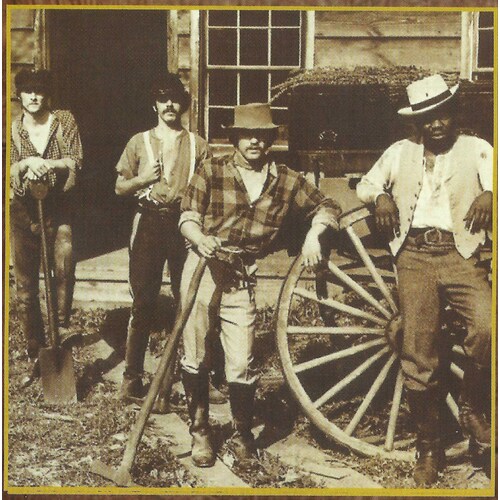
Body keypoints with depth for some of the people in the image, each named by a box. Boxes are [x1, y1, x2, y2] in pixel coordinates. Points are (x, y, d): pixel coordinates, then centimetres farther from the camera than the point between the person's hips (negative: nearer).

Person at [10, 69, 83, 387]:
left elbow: (75, 161, -5)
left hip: (59, 208, -1)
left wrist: (46, 164, -21)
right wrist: (28, 163, -20)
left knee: (65, 260, -31)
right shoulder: (13, 129, 5)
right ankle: (36, 357, 19)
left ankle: (62, 325, -15)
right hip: (24, 210, 2)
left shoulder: (65, 120, 2)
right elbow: (8, 170, -1)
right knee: (25, 289, 6)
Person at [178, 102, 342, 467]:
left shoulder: (286, 181, 5)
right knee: (195, 357, 5)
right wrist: (201, 239, -23)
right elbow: (187, 218, -2)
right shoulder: (211, 172, 0)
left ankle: (243, 435, 20)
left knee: (242, 363, -2)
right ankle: (200, 431, 24)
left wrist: (313, 235, -5)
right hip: (204, 268, 0)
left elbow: (327, 207, 14)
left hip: (243, 278, 1)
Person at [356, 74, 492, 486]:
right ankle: (429, 446, 17)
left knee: (487, 326, -28)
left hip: (459, 254, -2)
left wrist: (488, 194, -25)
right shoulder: (399, 153, 18)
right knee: (418, 355, 0)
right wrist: (381, 196, 3)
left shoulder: (477, 149, 11)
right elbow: (365, 185, 25)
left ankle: (473, 408, 0)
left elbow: (491, 180, -3)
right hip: (414, 256, 2)